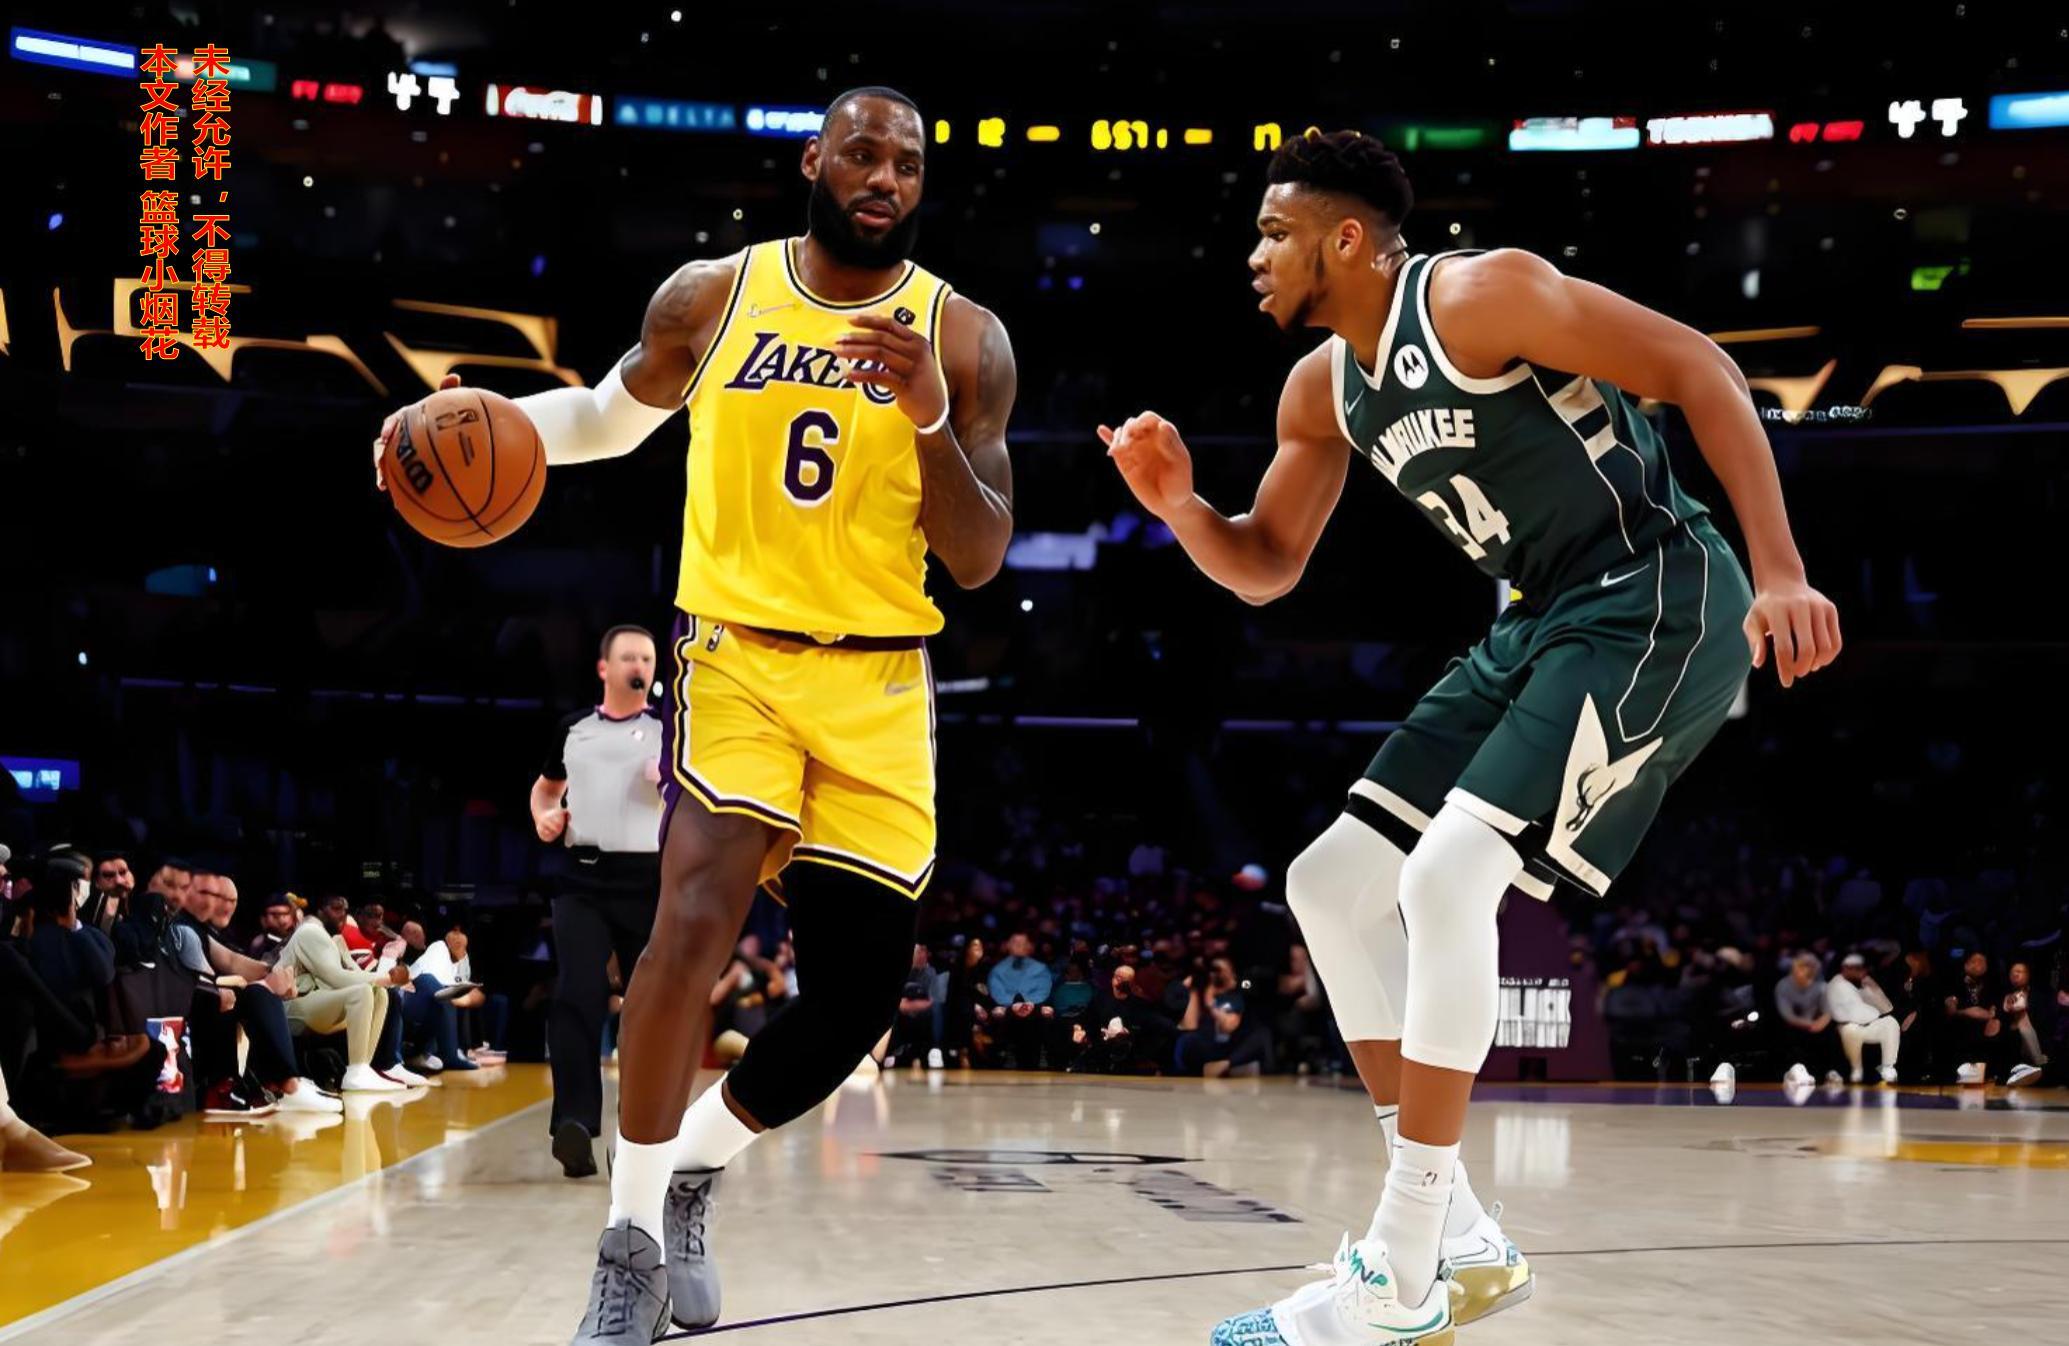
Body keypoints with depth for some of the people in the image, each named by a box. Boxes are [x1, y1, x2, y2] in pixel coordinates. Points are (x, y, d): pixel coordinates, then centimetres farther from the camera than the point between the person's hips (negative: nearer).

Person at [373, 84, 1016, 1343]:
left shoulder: (964, 337, -2)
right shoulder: (712, 296, 1)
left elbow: (982, 561, -5)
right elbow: (612, 415, 20)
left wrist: (931, 419, -22)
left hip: (879, 685, 2)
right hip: (735, 653, -1)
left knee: (859, 994, -1)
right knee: (697, 921, -24)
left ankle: (696, 1168, 27)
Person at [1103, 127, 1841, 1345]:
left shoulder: (1479, 294, -16)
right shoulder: (1323, 390, 9)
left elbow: (1698, 369, -17)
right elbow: (1265, 569, 17)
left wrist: (1780, 573, -24)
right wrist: (1179, 504, -5)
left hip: (1655, 608, -9)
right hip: (1542, 625, 10)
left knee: (1447, 879, -23)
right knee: (1334, 885, 5)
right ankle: (1460, 1241, 10)